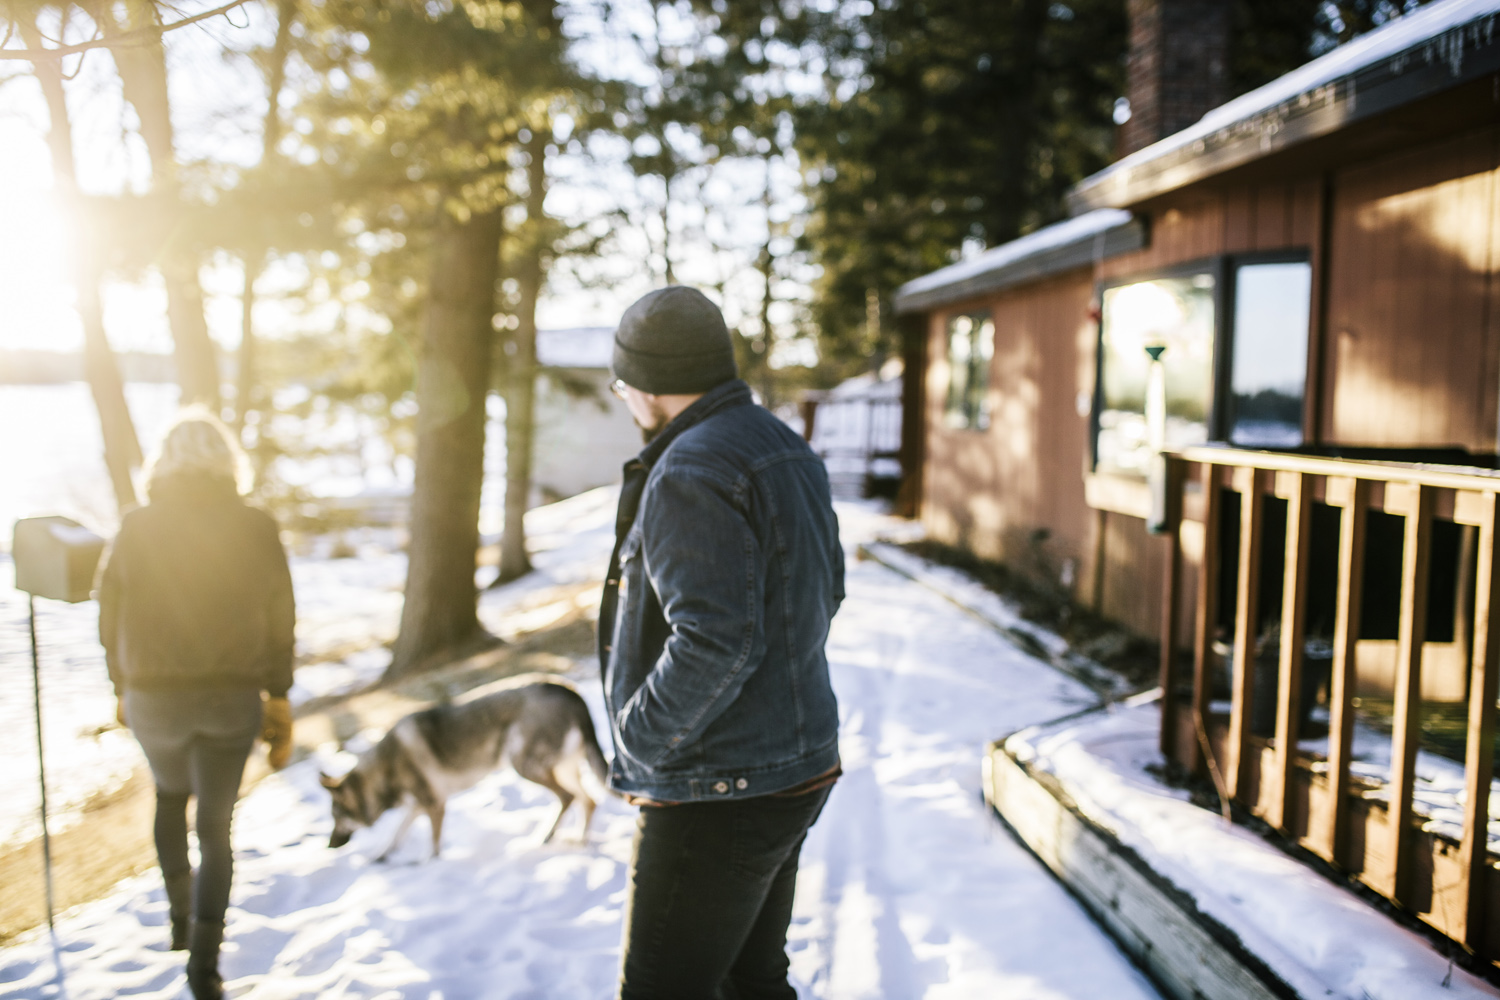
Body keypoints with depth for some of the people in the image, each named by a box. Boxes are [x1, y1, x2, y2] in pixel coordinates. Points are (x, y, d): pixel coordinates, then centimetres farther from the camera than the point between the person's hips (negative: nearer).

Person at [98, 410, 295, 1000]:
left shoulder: (137, 529, -5)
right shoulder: (256, 530, -5)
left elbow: (111, 619, 2)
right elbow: (278, 624, -1)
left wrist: (121, 688, 17)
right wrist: (278, 699, 9)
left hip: (154, 696, 1)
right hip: (232, 697, -1)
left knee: (171, 796, 29)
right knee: (215, 825, 9)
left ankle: (182, 921, 35)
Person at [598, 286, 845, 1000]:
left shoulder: (691, 473, -21)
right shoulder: (788, 451, 9)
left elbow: (714, 644, -29)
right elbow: (823, 591, 20)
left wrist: (637, 735, -15)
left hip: (718, 798, -9)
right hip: (794, 772, 9)